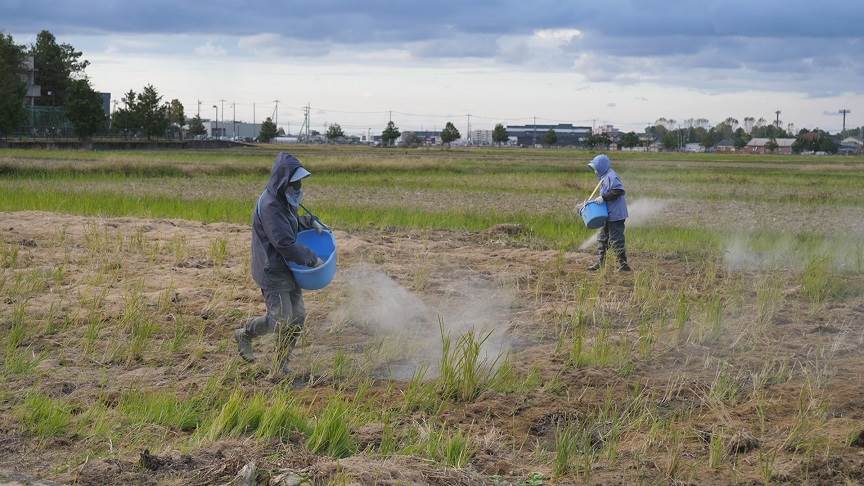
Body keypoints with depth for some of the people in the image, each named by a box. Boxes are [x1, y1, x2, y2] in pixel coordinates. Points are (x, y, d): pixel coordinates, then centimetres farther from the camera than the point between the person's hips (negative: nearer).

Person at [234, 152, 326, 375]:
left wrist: (310, 222, 9)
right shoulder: (269, 207, -22)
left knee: (297, 316, 7)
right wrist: (312, 260, -17)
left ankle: (282, 364, 18)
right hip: (272, 271, -9)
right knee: (281, 319, -8)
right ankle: (244, 334, 17)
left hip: (288, 269, 9)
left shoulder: (284, 201, 9)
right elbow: (285, 244, -26)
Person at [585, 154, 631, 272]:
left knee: (616, 240, -7)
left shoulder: (611, 176, -16)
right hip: (609, 215, 11)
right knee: (602, 238, 16)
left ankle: (623, 265, -1)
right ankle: (600, 263, 24)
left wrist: (603, 197, -25)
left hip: (615, 215, -11)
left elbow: (618, 191, -27)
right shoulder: (605, 177, 16)